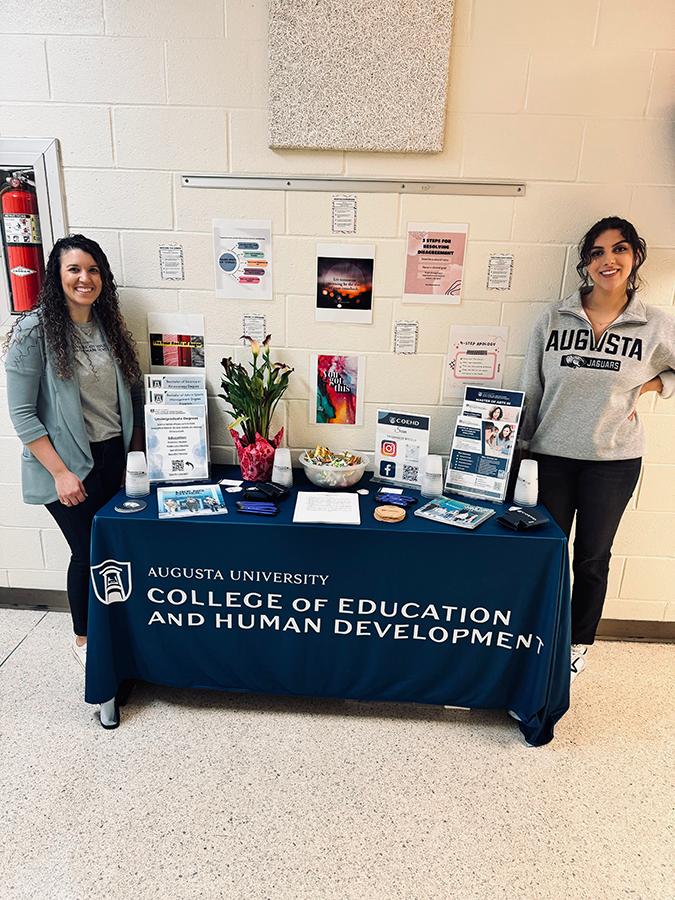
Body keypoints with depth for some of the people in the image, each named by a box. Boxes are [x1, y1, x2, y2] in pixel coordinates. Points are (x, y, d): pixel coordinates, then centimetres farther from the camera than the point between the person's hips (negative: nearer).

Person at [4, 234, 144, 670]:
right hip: (70, 464, -5)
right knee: (88, 552, 5)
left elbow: (133, 396, 12)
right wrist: (60, 472, -16)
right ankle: (84, 638, 31)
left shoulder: (109, 325, 6)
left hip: (115, 456, 5)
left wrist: (137, 454, 8)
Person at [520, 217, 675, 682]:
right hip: (551, 455, 0)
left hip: (614, 460, 0)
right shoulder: (553, 318, -3)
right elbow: (530, 390, 2)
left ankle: (580, 643, 36)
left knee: (593, 557, 13)